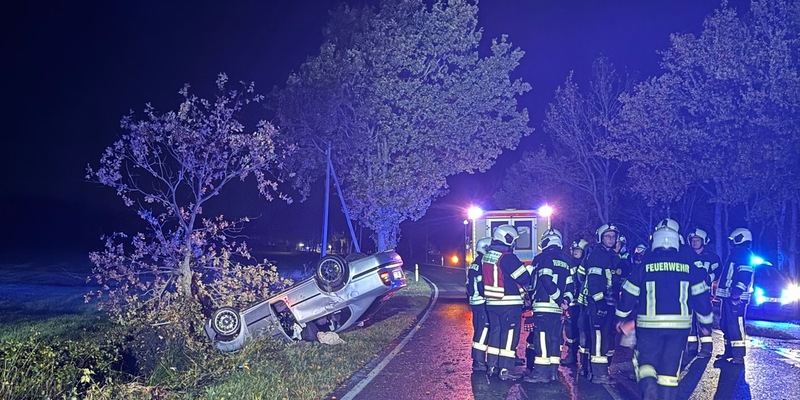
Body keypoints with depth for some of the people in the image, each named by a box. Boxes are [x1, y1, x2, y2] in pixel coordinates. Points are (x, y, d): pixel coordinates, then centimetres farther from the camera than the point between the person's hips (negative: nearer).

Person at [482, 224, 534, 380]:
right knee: (509, 335, -1)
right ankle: (506, 370, 0)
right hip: (509, 303, -8)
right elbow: (524, 278, -14)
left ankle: (492, 366, 22)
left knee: (495, 333, 16)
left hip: (491, 302, 8)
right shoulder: (508, 257, -17)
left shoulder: (486, 257, 8)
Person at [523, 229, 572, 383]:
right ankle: (552, 371, 16)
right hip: (557, 307, 7)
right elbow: (569, 284, 11)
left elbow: (547, 281, -15)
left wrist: (559, 300, -9)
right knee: (554, 338, 12)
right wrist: (566, 300, 1)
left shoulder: (542, 258, -4)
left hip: (543, 305, -7)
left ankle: (540, 373, -8)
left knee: (541, 337, -7)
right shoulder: (566, 261, 18)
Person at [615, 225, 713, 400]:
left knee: (645, 360, 9)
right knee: (670, 365, 10)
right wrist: (706, 322, 18)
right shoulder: (688, 266, 4)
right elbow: (701, 295, 7)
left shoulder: (644, 265, 1)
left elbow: (629, 294, 5)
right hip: (679, 324, 1)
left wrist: (620, 316, 18)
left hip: (649, 323, -1)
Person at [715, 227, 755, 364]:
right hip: (728, 296, 11)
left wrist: (737, 291, -26)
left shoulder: (744, 254, -7)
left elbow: (745, 275, -19)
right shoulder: (734, 255, 24)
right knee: (725, 325, 14)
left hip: (736, 297, -11)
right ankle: (729, 351, 22)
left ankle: (739, 355, -12)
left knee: (736, 325, -12)